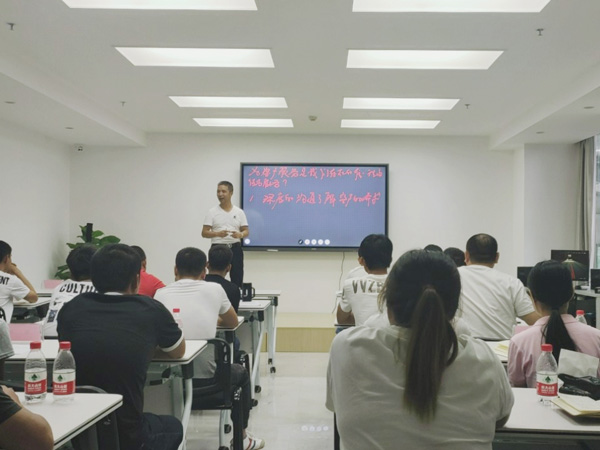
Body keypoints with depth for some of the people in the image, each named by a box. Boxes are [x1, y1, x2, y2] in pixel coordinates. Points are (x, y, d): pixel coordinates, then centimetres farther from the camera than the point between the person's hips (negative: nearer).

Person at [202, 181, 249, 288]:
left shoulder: (239, 212, 7)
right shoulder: (212, 212, 2)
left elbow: (246, 231, 7)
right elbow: (204, 233, -2)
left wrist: (240, 234, -16)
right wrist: (218, 233, -21)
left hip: (235, 248, 2)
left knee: (237, 279, 3)